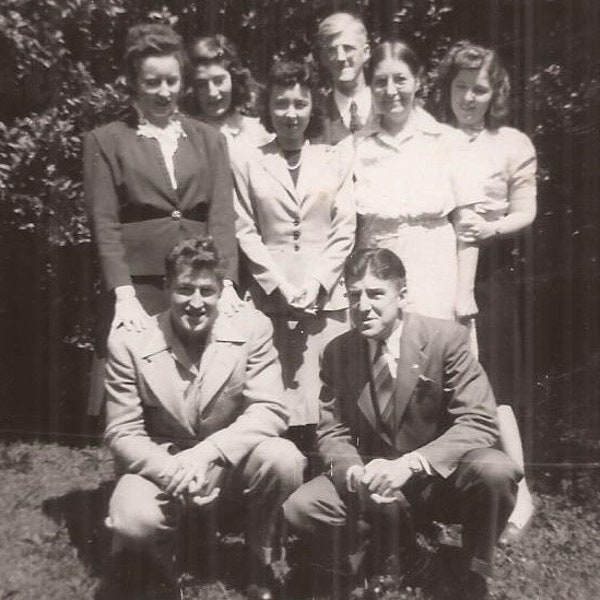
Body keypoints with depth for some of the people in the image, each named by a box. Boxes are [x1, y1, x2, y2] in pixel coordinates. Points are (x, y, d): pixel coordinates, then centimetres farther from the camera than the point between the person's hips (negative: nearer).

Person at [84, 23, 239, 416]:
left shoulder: (208, 139, 13)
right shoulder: (105, 141, 7)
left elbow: (222, 216, 3)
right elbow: (105, 224, -1)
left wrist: (225, 283, -10)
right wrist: (124, 295, -14)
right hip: (138, 288, -1)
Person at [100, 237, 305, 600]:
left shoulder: (252, 327, -11)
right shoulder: (129, 341, -11)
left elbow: (271, 410, -15)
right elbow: (122, 433, -8)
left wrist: (207, 452, -30)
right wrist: (173, 471, -27)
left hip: (231, 461, 1)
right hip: (161, 464, 0)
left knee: (284, 459, -29)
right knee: (134, 522, -31)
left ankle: (262, 568, 0)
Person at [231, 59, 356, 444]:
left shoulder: (335, 162, 10)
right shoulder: (247, 163, 7)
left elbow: (344, 231, 6)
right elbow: (246, 232, 2)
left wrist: (315, 285, -6)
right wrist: (281, 286, -7)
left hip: (326, 296, 1)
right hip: (270, 296, -1)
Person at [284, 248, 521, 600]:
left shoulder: (446, 338, -14)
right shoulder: (337, 352, -4)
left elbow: (480, 422, -19)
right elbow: (332, 432, 0)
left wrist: (411, 463, -33)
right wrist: (354, 473, -24)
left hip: (441, 479, -2)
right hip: (375, 483, 3)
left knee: (495, 472, -34)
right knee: (299, 509, -18)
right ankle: (396, 541, 8)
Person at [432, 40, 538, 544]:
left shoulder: (513, 143, 5)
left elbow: (526, 211, 3)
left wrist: (492, 227, -16)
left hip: (489, 272, -1)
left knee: (488, 388, -4)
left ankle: (520, 493, 10)